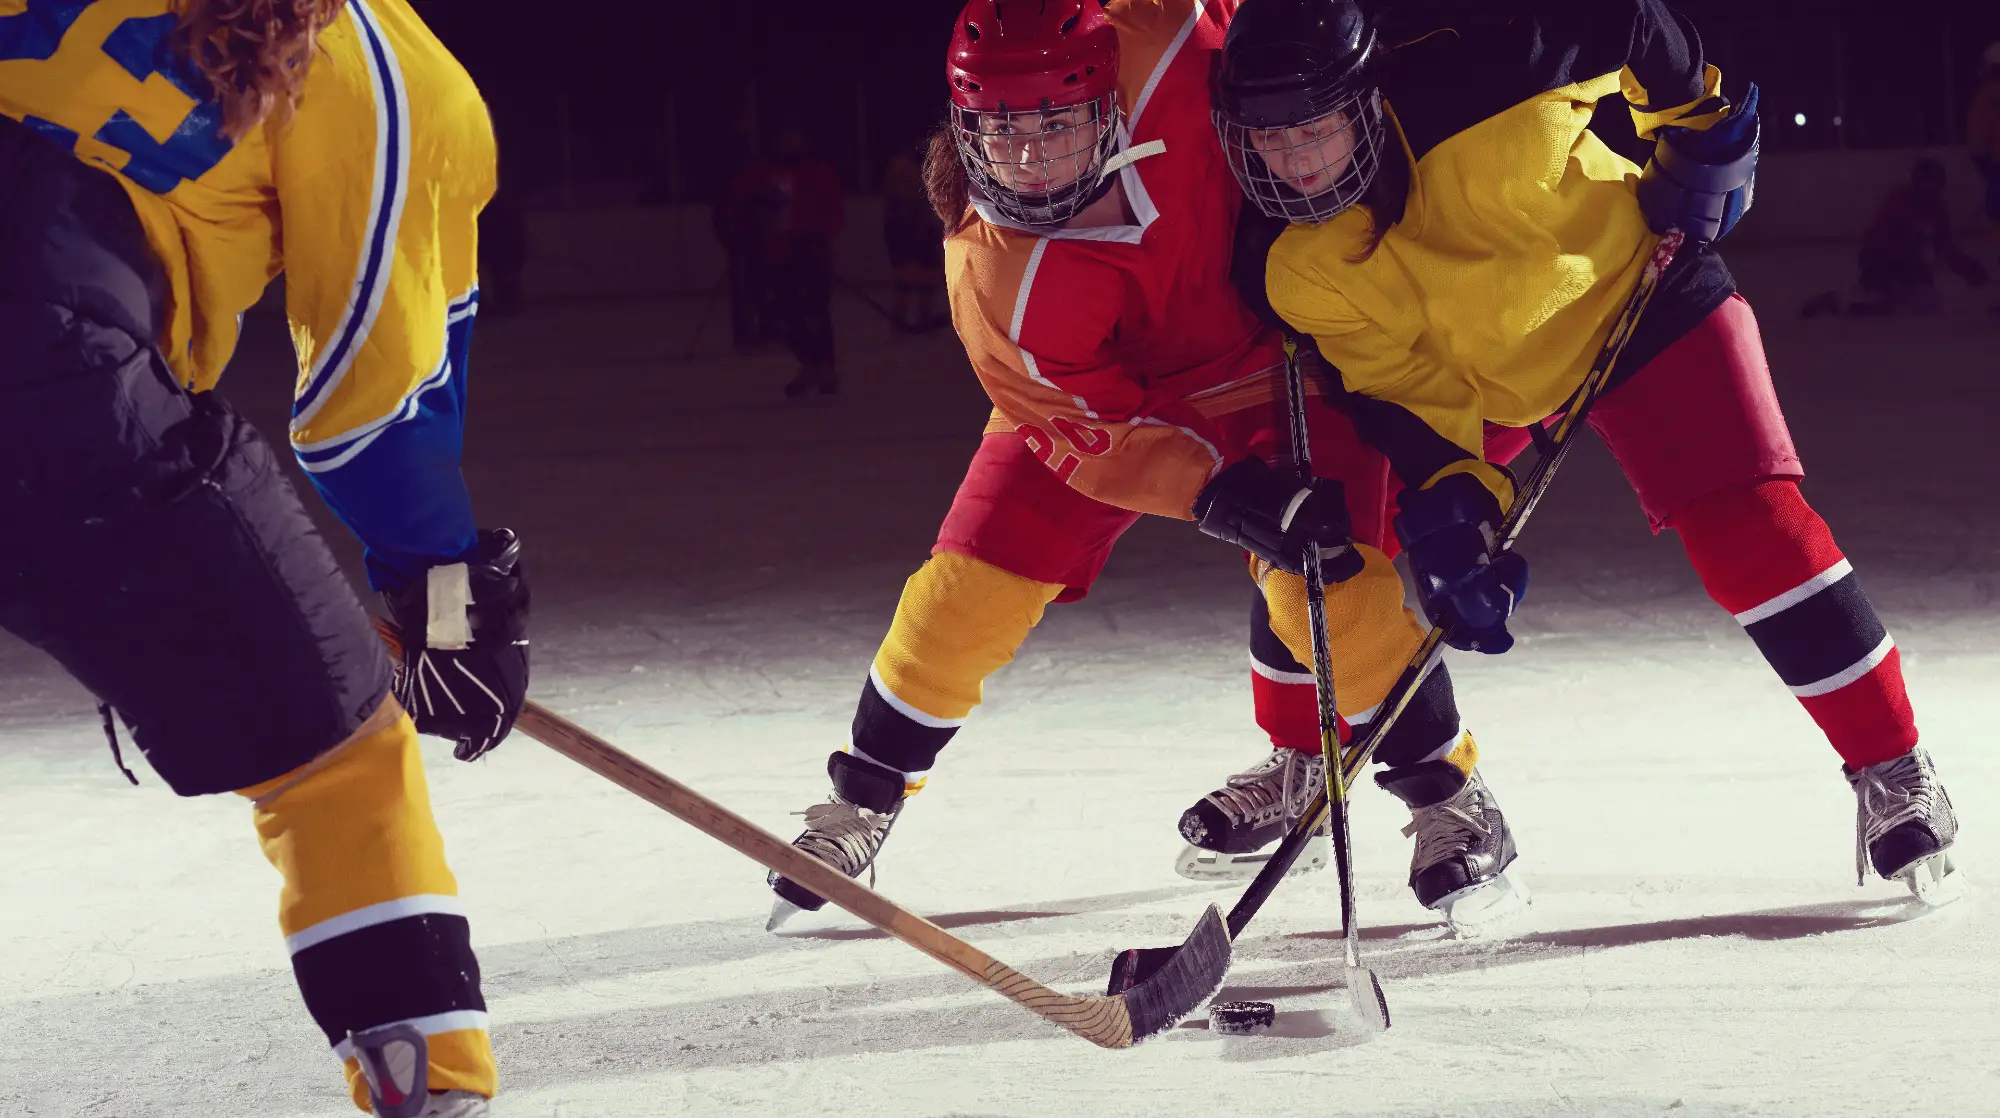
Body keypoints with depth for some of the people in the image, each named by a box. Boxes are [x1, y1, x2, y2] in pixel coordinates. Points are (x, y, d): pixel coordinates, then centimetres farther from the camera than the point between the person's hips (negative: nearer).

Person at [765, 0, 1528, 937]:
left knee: (1329, 579, -19)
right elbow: (1090, 431, -26)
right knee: (966, 595, -5)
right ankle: (863, 800, 19)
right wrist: (1221, 495, -38)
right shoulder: (993, 278, -31)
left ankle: (1448, 797, 0)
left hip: (1273, 375, 0)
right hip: (1096, 403, 0)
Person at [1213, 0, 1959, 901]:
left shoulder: (1471, 73, -35)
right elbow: (1404, 391, -14)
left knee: (1746, 525, -15)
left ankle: (1892, 768, -3)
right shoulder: (1304, 275, -21)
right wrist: (1450, 508, -26)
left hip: (1636, 295, -4)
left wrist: (1698, 131, -13)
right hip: (1476, 378, 4)